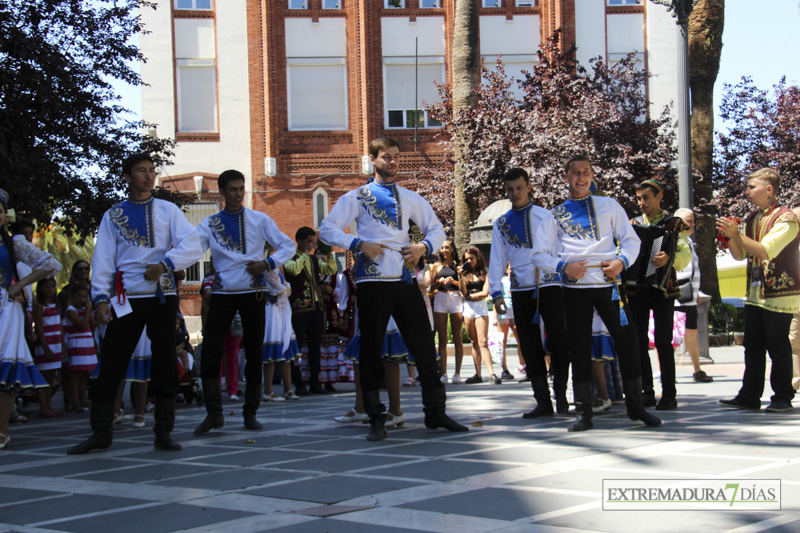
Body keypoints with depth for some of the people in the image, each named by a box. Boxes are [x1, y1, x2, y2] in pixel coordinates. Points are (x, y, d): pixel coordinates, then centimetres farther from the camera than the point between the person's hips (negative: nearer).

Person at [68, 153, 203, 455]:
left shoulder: (167, 211, 8)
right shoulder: (113, 215, 11)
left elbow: (192, 246, -4)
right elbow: (103, 258, 7)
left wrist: (165, 263, -19)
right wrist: (101, 297, -4)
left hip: (162, 296, 0)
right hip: (125, 299, 0)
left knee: (165, 364, 1)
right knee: (111, 364, -3)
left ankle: (163, 433, 8)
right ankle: (101, 432, 5)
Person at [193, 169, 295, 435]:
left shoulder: (259, 220, 6)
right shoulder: (209, 224, 5)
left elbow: (288, 246, 6)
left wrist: (269, 264, -10)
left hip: (253, 291, 0)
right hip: (222, 292, 0)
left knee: (254, 353, 2)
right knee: (210, 350, -9)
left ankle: (250, 413, 12)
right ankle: (214, 413, -4)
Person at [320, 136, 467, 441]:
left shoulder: (410, 198, 18)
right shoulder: (356, 198, 8)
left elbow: (437, 230, 22)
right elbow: (327, 229, -1)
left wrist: (424, 247, 0)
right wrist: (359, 244, -13)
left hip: (404, 279, 3)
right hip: (372, 281, -3)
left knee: (424, 345, 1)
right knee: (371, 349, -1)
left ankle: (435, 412, 11)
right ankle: (376, 419, 8)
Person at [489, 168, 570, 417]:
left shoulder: (545, 216, 7)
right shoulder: (501, 223, 13)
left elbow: (558, 250, 5)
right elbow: (497, 259, 12)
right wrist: (496, 291, 2)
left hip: (549, 285, -2)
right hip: (521, 291, 2)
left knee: (558, 342, -5)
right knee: (530, 347, 1)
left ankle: (561, 397, 6)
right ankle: (543, 402, 5)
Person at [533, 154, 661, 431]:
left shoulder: (609, 206, 13)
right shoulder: (556, 215, 11)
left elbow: (631, 239, 10)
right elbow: (539, 254, 6)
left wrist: (622, 261, -10)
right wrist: (563, 266, -11)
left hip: (608, 283, 0)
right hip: (575, 286, 0)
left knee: (627, 341, -5)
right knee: (579, 346, 2)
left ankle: (635, 405, 7)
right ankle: (583, 412, 7)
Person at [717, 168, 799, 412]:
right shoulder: (752, 219, 12)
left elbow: (766, 250, -23)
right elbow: (740, 255, 14)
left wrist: (736, 234, -21)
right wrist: (730, 236, -4)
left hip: (779, 295, -7)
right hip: (755, 294, 8)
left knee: (778, 347, -2)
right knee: (753, 347, 8)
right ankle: (749, 396, 13)